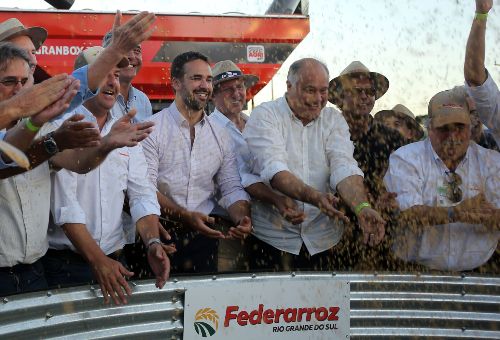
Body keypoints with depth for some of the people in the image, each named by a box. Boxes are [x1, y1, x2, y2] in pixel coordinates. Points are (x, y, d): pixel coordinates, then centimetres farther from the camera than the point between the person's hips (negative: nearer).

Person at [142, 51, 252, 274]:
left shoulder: (220, 135, 11)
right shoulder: (152, 129, -5)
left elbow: (231, 188, 8)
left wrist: (242, 218, -13)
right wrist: (185, 216, -23)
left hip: (204, 236, 4)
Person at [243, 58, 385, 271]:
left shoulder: (333, 119, 7)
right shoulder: (265, 116, -5)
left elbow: (344, 168, -9)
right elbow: (274, 170, -20)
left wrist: (362, 207, -28)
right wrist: (314, 197, -37)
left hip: (321, 239, 4)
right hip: (273, 236, -3)